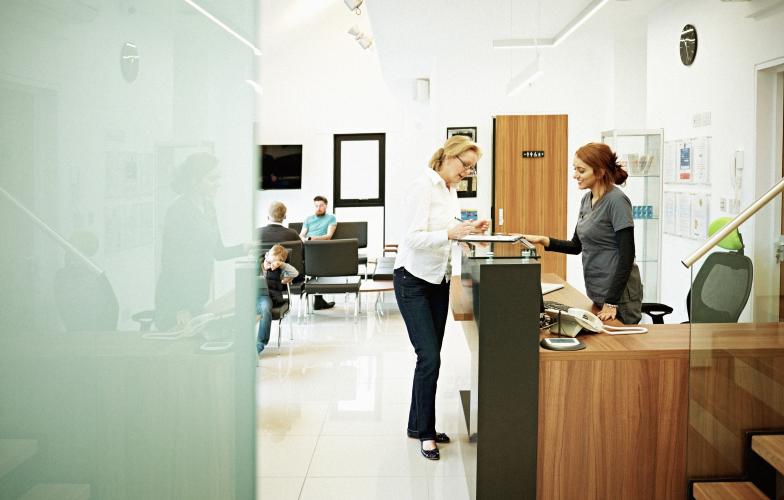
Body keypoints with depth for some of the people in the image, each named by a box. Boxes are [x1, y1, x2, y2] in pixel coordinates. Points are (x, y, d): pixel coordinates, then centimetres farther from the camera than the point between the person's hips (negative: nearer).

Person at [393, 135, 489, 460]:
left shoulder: (451, 190, 10)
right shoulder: (423, 186, -16)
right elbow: (414, 238, -23)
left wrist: (467, 229, 0)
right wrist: (450, 233, -35)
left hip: (439, 279, 8)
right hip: (413, 280, -8)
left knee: (431, 357, 10)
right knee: (429, 358, -9)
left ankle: (418, 425, 22)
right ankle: (424, 431, 5)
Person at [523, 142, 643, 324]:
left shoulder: (616, 201, -16)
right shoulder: (587, 200, 8)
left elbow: (627, 255, -19)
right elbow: (577, 246, 14)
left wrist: (612, 302, -20)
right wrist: (544, 241, -2)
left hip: (619, 296, -8)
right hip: (597, 295, 8)